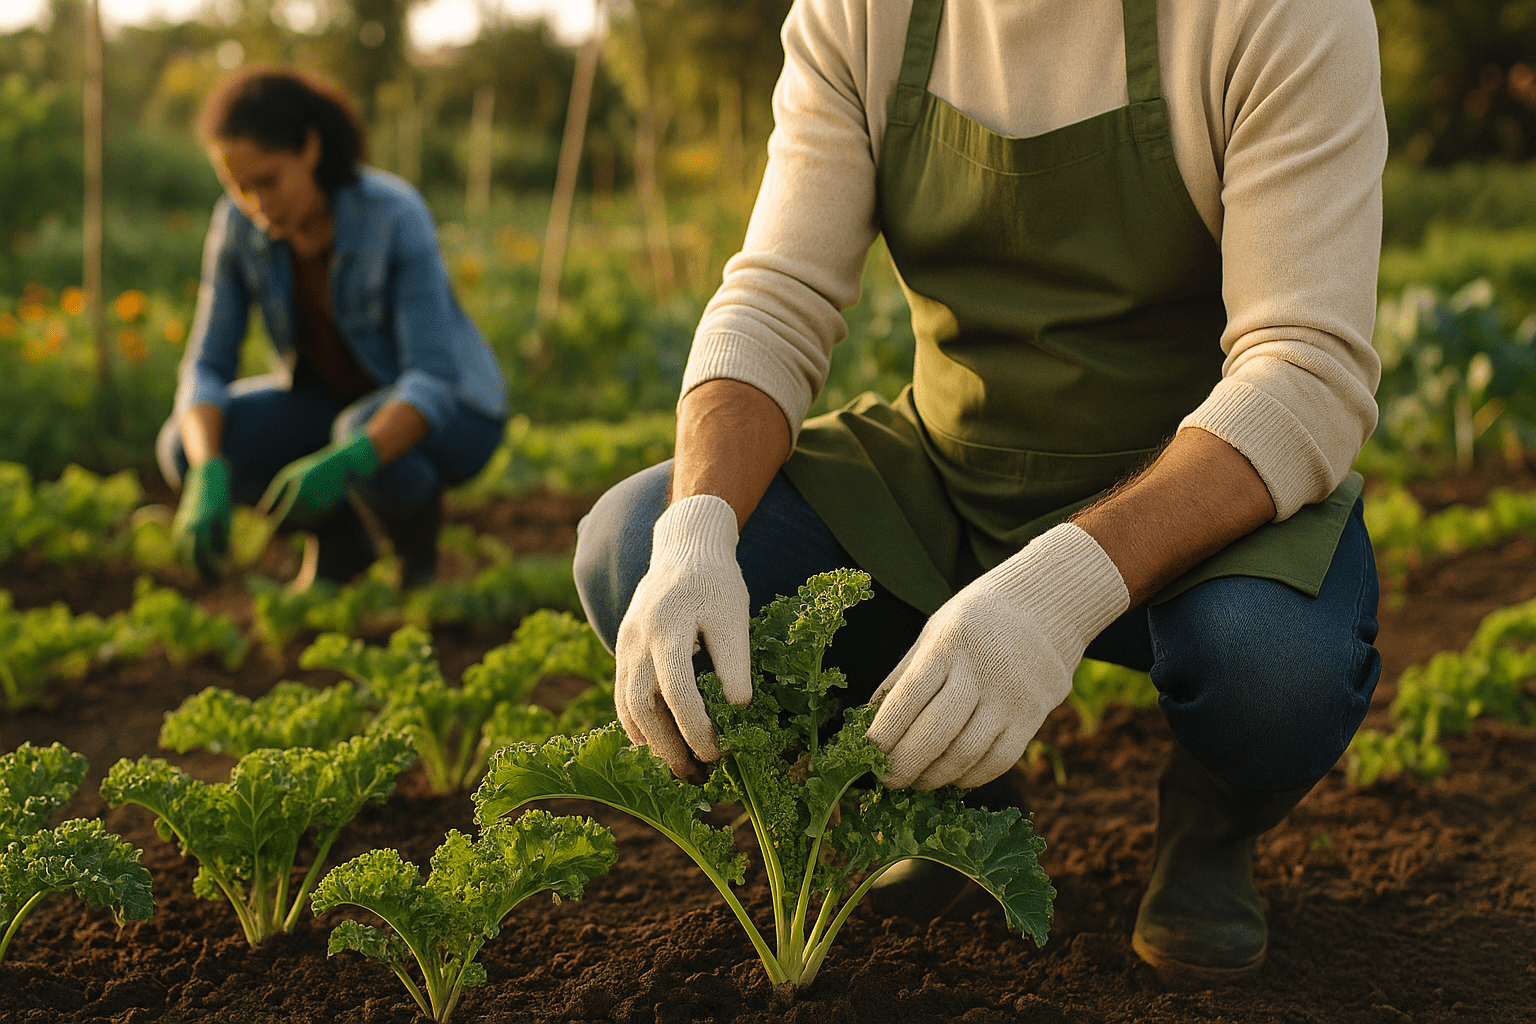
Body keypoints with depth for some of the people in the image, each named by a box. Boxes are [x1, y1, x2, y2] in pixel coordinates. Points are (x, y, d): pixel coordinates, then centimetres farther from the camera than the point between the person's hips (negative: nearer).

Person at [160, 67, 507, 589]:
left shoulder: (395, 216, -32)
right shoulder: (238, 222, -17)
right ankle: (340, 539, 4)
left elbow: (433, 382, -36)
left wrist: (343, 462, -54)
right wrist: (208, 476, -36)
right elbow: (207, 368, -16)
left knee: (367, 451, -40)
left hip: (448, 412, -5)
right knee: (184, 446, -19)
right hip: (341, 400, 5)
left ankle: (418, 550, -5)